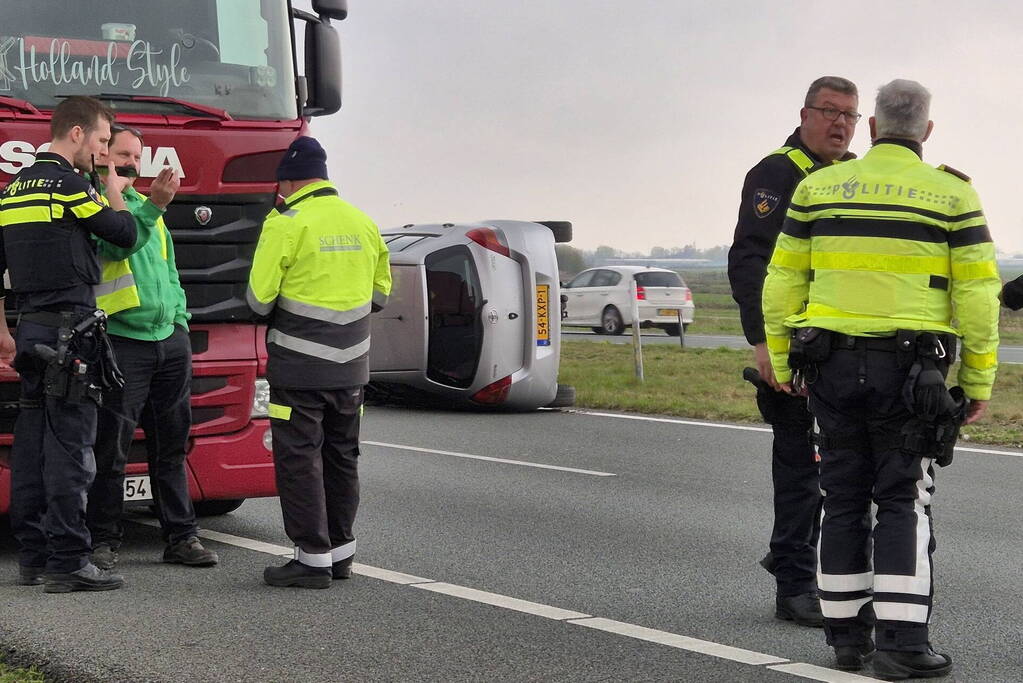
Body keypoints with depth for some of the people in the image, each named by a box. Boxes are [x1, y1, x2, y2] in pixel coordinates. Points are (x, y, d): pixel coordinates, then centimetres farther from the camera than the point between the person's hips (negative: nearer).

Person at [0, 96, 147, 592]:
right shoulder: (68, 183, -10)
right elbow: (126, 234, -6)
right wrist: (115, 194, 13)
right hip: (70, 329, -9)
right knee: (69, 446, -8)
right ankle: (67, 562, -9)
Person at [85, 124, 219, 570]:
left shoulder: (145, 205, 22)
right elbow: (113, 244, -22)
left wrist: (181, 321, 17)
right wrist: (153, 207, -32)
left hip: (169, 339, 7)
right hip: (121, 342, -7)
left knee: (171, 446, 9)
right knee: (111, 447, -5)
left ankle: (181, 536, 14)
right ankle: (104, 540, 3)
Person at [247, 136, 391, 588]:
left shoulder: (286, 225, -11)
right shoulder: (363, 224, 9)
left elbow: (260, 299, -11)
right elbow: (380, 293, 17)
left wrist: (290, 303, 10)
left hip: (300, 365, -6)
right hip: (351, 364, 7)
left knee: (299, 458, 0)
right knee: (341, 455, 16)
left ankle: (313, 557, 0)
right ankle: (341, 551, 23)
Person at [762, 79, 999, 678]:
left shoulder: (818, 188, 5)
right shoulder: (951, 194, -2)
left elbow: (783, 282, 6)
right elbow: (978, 295, -5)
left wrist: (781, 361, 14)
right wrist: (980, 381, 2)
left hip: (832, 365, 3)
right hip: (909, 371, -3)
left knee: (845, 500, 9)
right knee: (904, 502, 1)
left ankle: (848, 635, 13)